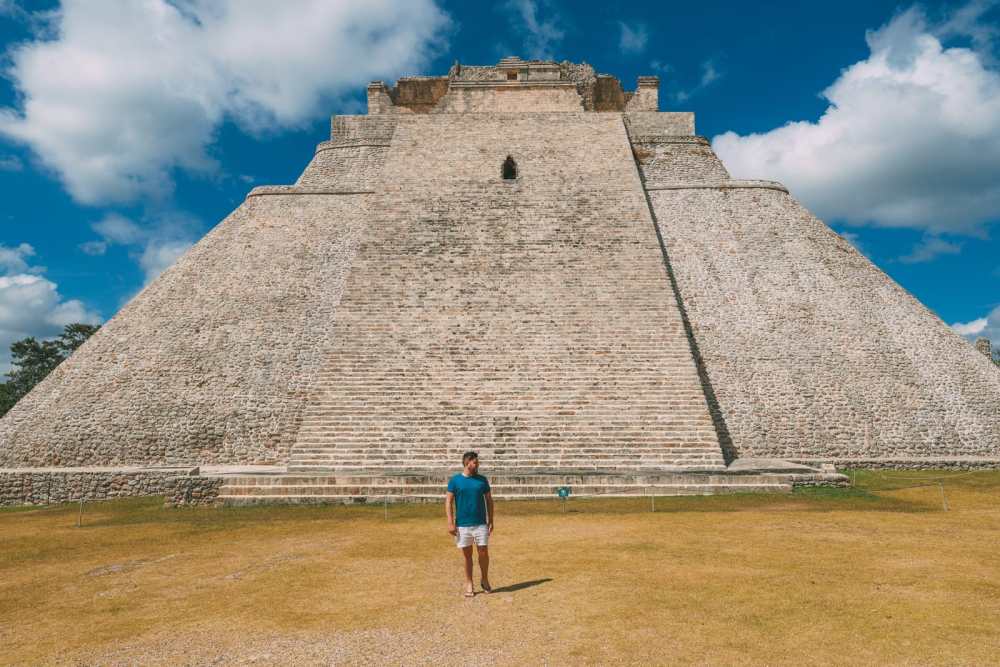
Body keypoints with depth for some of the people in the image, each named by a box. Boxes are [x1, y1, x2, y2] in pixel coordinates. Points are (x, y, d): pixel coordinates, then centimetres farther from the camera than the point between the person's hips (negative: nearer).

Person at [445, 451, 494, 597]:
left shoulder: (482, 479, 5)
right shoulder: (455, 480, -2)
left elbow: (489, 500, 9)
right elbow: (448, 501, -3)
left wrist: (491, 520, 4)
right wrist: (450, 522, -9)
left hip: (481, 524, 1)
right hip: (462, 525, -1)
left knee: (484, 553, 0)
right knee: (467, 555, 7)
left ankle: (485, 580, 23)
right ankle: (469, 585, 21)